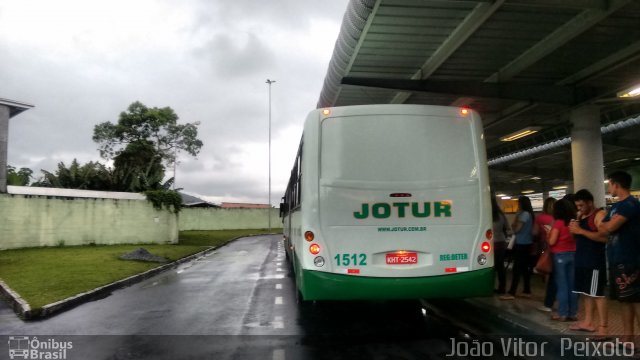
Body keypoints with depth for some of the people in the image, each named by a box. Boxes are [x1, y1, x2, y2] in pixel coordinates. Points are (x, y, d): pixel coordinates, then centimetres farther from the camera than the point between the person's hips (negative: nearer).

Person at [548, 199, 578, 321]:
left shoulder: (558, 223, -12)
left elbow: (552, 241, -13)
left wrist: (549, 232, 5)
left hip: (560, 255, -5)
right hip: (573, 254, 6)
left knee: (561, 285, 0)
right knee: (572, 284, 9)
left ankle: (563, 313, 3)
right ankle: (572, 313, 14)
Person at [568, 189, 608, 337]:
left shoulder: (600, 214, -10)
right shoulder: (581, 216, 16)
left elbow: (604, 237, -23)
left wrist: (581, 230, -22)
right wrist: (574, 230, 1)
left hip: (595, 260, -9)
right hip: (582, 259, 9)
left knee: (598, 293, -6)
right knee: (586, 292, 13)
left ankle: (603, 327, -2)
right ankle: (588, 322, 22)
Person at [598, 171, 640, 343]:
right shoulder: (616, 206, 16)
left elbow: (609, 228, -22)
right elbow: (602, 229, 17)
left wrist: (605, 226, -2)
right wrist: (606, 226, -3)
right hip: (617, 259, 9)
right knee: (624, 299, 12)